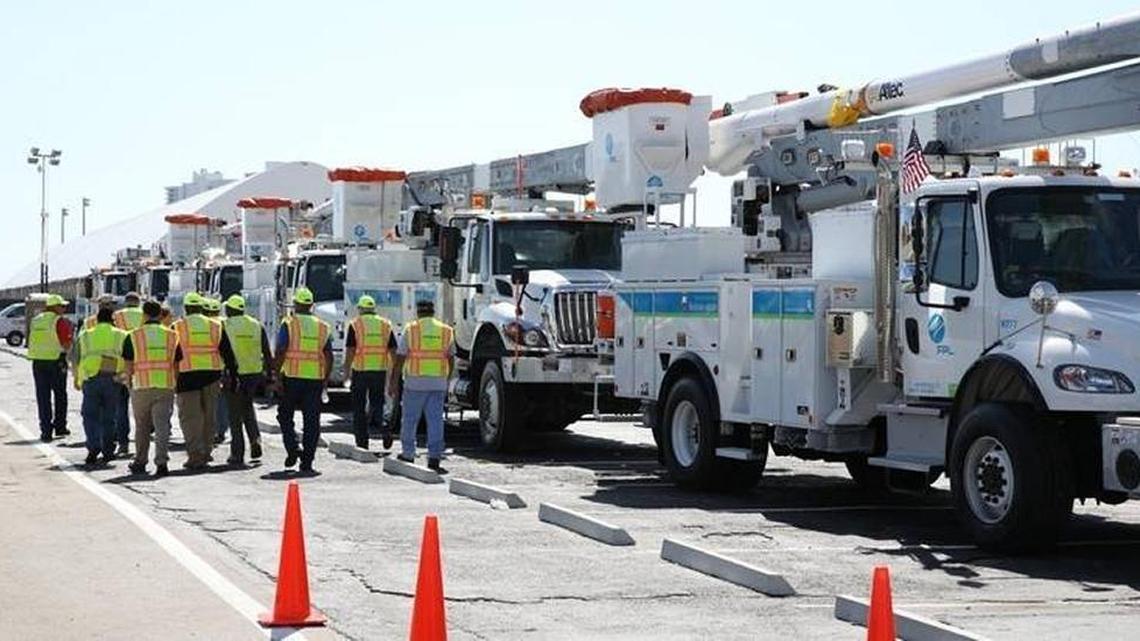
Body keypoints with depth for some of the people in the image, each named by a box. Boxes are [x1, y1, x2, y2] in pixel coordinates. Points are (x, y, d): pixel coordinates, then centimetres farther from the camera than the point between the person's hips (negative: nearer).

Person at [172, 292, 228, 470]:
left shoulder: (178, 327, 2)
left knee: (190, 416, -1)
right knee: (208, 415, 14)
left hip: (188, 375, -3)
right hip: (211, 375, 3)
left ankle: (196, 456, -9)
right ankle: (205, 452, 21)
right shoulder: (215, 327, 9)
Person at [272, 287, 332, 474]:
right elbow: (329, 356, 9)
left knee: (285, 416, 14)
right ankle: (307, 462, 3)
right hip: (315, 378, 3)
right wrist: (325, 379, 16)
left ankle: (292, 448, -5)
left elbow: (280, 352, -10)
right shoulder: (322, 327, 9)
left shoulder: (289, 324, -3)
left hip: (292, 376, -3)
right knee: (312, 420, 4)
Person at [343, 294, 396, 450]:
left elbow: (350, 350, -8)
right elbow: (393, 350, 5)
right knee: (376, 402, 14)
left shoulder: (355, 325, -1)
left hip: (360, 370, -2)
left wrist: (346, 370, -2)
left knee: (359, 407, 7)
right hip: (380, 370, 3)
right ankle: (381, 425, -13)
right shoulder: (385, 324, 8)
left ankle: (362, 442, 8)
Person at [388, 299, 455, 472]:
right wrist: (446, 380, 22)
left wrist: (393, 381, 2)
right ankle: (434, 457, -2)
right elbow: (451, 359, 12)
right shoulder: (447, 330, 7)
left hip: (415, 382, -2)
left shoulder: (410, 329, -1)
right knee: (435, 420, 3)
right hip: (438, 382, 2)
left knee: (409, 419, 10)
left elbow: (400, 358, -3)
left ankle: (407, 454, 17)